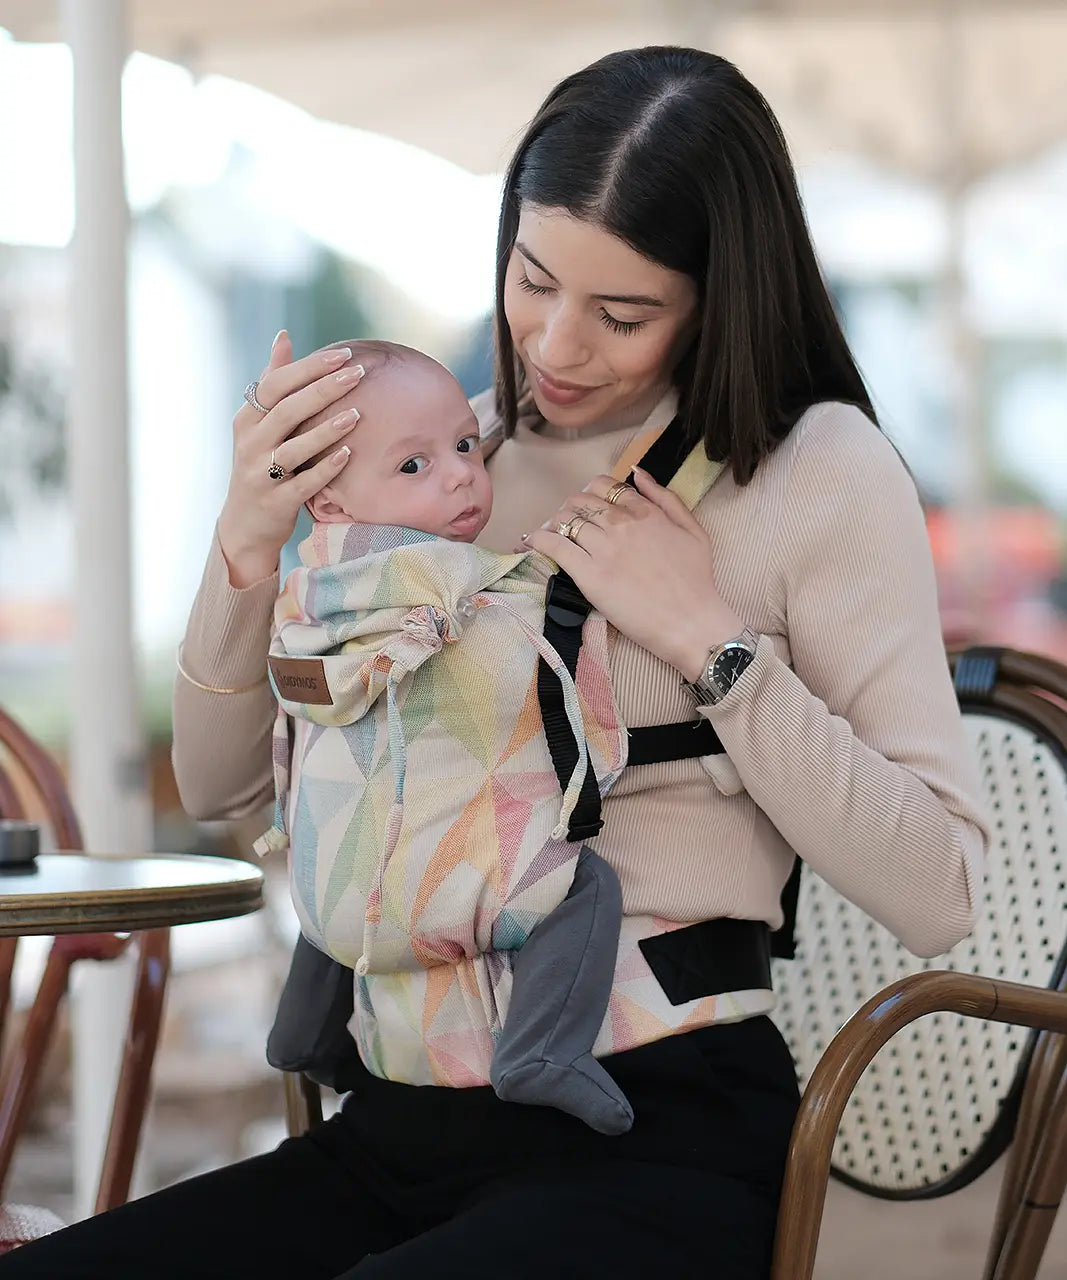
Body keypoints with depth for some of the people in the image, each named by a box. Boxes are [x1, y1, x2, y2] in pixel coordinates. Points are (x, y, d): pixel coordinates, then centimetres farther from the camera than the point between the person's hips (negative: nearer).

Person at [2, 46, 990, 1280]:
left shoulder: (820, 470, -3)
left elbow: (937, 896, -9)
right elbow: (221, 786, 12)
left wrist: (711, 639, -13)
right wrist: (248, 542, -5)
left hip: (657, 1139, -5)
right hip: (409, 1118, 5)